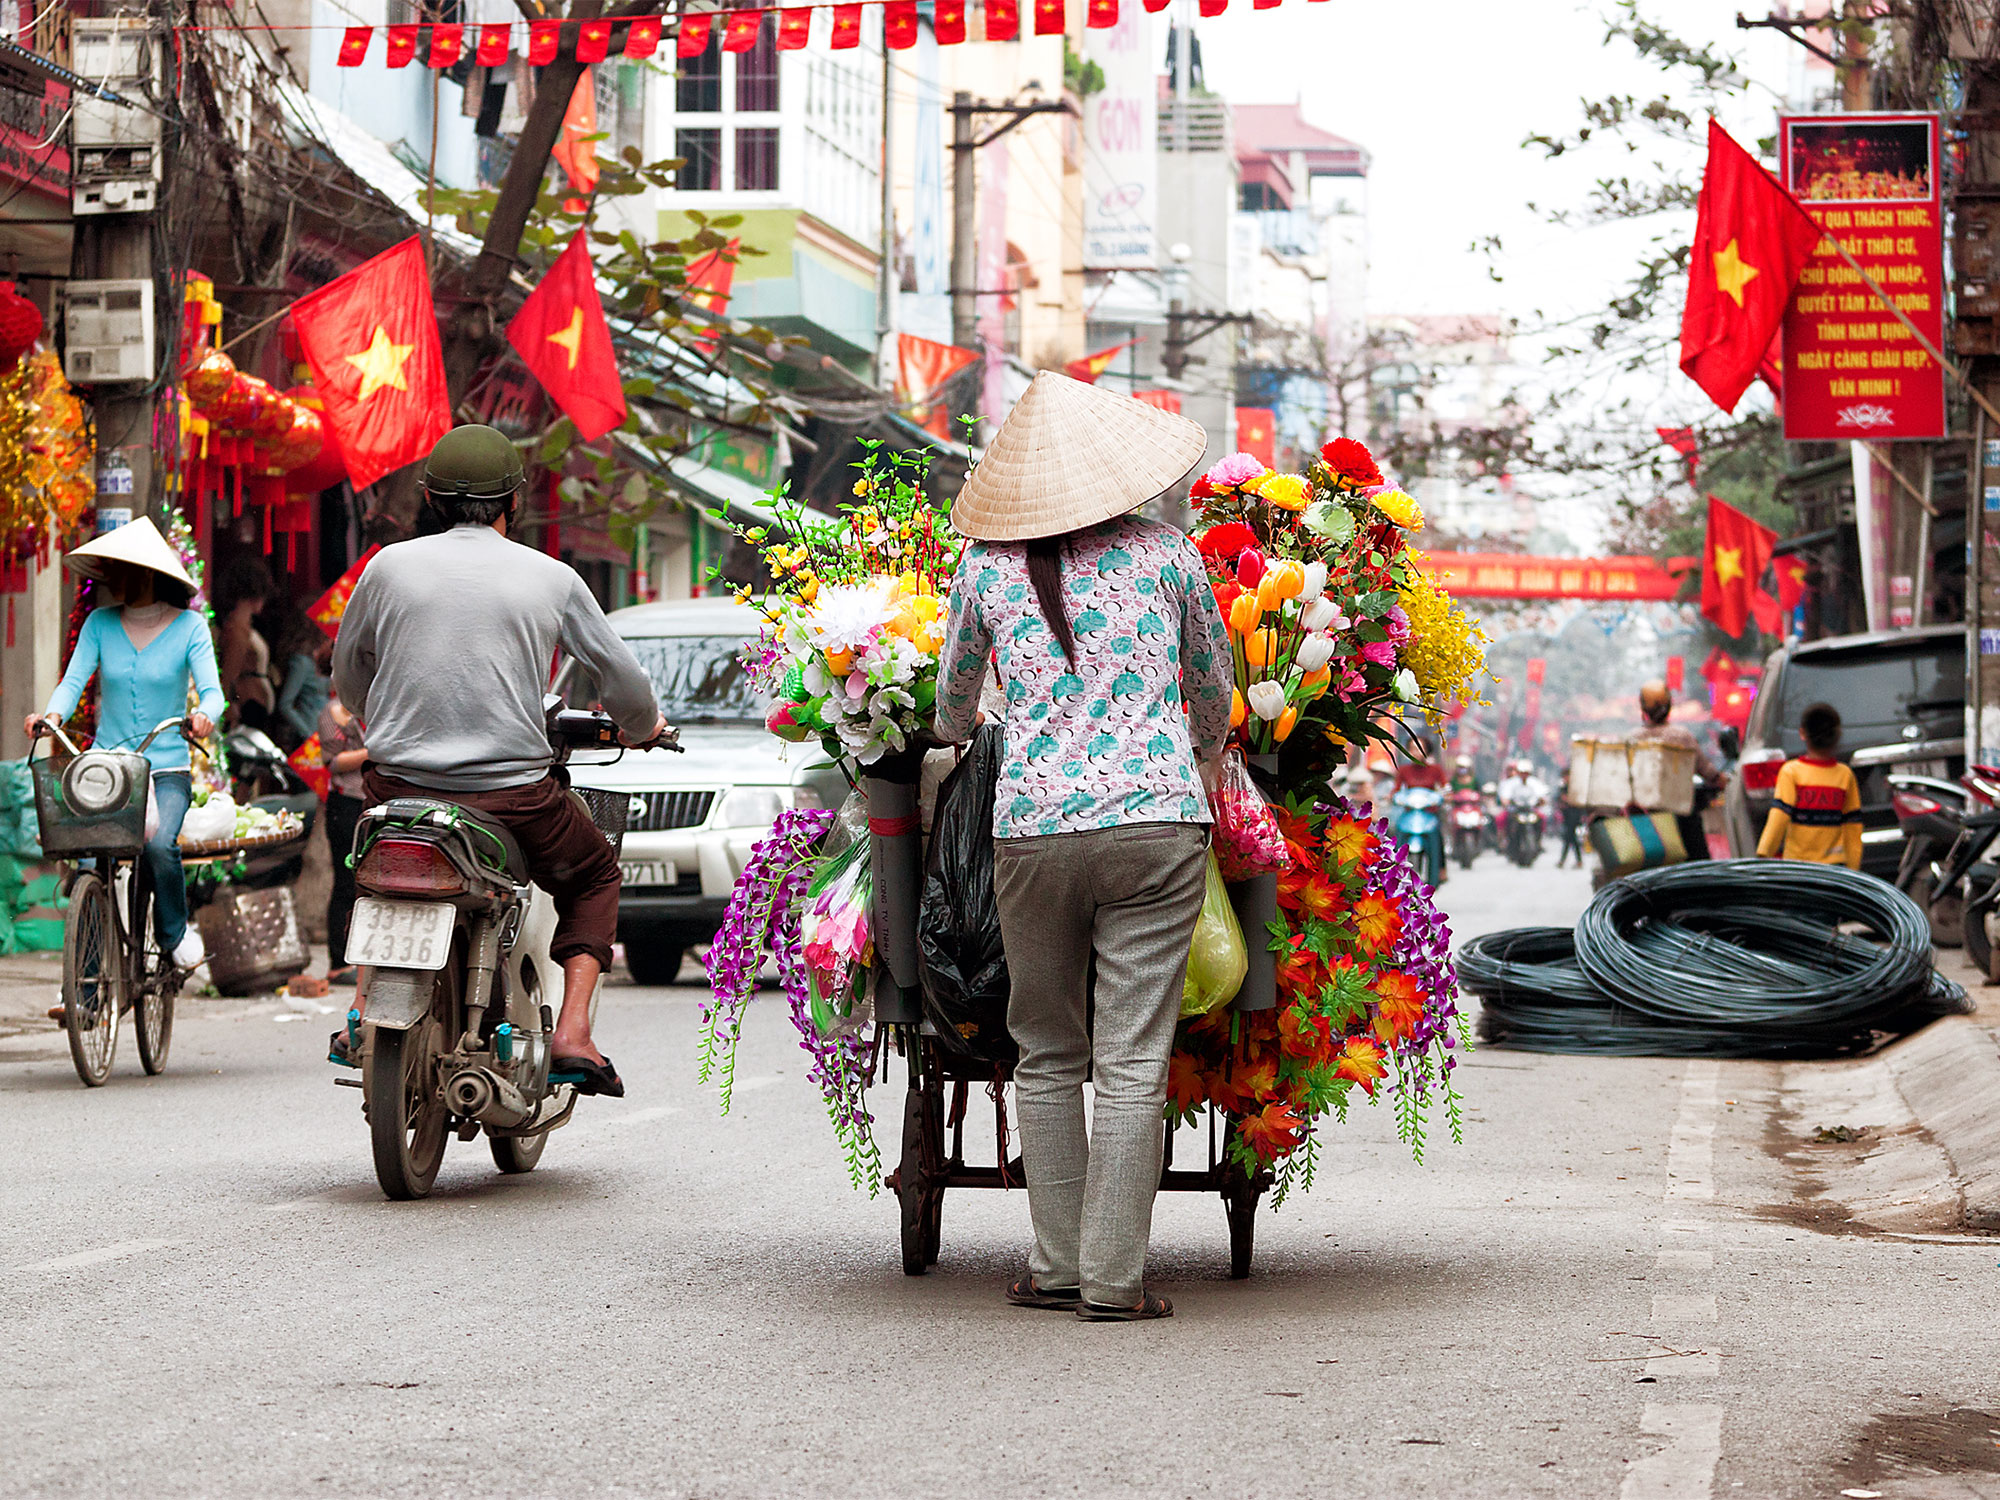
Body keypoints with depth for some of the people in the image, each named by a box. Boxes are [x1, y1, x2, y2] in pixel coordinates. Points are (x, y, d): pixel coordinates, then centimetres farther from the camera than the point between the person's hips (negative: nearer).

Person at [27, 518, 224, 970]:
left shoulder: (188, 627, 0)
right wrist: (51, 716, -26)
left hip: (167, 770, -2)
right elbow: (74, 679, -4)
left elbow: (211, 689, -10)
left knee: (159, 845, -29)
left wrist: (204, 716, -34)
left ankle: (175, 932, 1)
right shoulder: (99, 624, 6)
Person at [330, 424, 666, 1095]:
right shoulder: (551, 578, 1)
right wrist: (642, 727, 32)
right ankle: (572, 1033, 6)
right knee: (594, 876, 25)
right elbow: (622, 678, 8)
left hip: (400, 785, 2)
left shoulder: (390, 566, 3)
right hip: (514, 792, -2)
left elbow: (347, 670, 18)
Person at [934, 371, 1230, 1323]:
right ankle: (1113, 1277, -1)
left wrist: (951, 747, 44)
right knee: (1133, 1061, 0)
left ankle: (1057, 1265, 13)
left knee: (1047, 1054, 13)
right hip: (1157, 819, -1)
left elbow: (951, 708, 21)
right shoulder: (1167, 554, 5)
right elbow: (1213, 692, 18)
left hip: (1032, 826, 1)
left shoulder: (986, 567, 6)